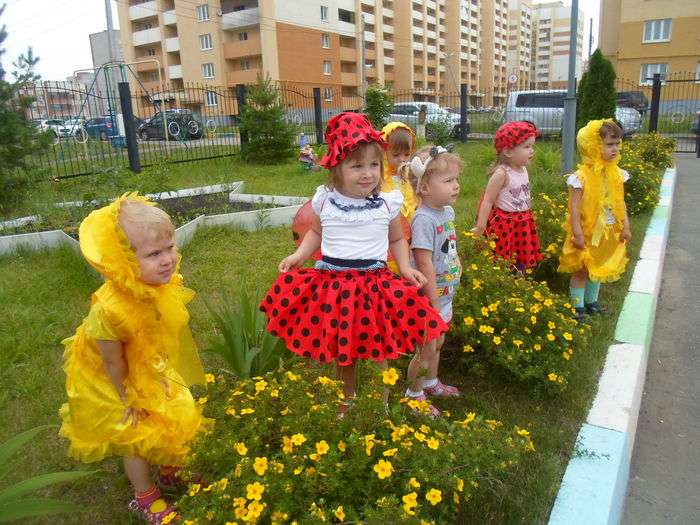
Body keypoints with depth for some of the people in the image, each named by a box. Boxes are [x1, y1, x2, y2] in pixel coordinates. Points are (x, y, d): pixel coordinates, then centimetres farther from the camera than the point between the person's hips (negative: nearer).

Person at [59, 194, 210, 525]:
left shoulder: (163, 284, -23)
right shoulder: (110, 310, -43)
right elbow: (113, 362, -26)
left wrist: (161, 375, 7)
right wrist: (126, 400, -11)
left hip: (150, 368, 6)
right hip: (116, 382, -6)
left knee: (174, 417, 21)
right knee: (137, 435, 13)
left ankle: (172, 471, 52)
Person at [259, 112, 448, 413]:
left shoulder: (387, 204, -3)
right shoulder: (325, 201, -2)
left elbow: (396, 240, 12)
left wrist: (405, 268, -3)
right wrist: (299, 255, 1)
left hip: (376, 284, -1)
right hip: (333, 283, 1)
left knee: (378, 352, 10)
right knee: (341, 354, 17)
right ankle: (346, 403, 41)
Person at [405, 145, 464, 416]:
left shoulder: (447, 211, 1)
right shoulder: (424, 219, -26)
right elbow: (425, 264, -27)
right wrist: (434, 304, -23)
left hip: (444, 295, 8)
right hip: (429, 297, -8)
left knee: (437, 343, 24)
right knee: (426, 349, 8)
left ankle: (431, 382, 45)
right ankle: (414, 394, 29)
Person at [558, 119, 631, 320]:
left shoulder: (617, 174, -1)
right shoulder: (582, 176, -19)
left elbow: (621, 203, 7)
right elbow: (574, 207, -19)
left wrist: (625, 226, 2)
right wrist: (577, 233, -21)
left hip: (608, 232, 6)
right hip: (587, 231, -6)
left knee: (598, 268, 20)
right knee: (581, 270, 5)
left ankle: (591, 301, 37)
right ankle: (578, 306, 18)